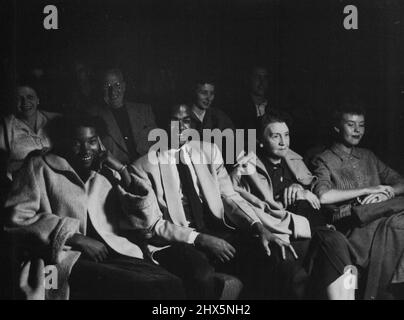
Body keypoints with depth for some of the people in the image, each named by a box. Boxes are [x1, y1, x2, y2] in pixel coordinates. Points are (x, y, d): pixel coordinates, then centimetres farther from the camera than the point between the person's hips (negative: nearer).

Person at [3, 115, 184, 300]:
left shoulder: (108, 173, 23)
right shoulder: (41, 166, 12)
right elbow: (17, 217, -2)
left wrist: (124, 172, 6)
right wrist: (76, 238, -10)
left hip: (116, 252, 5)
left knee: (171, 284, -26)